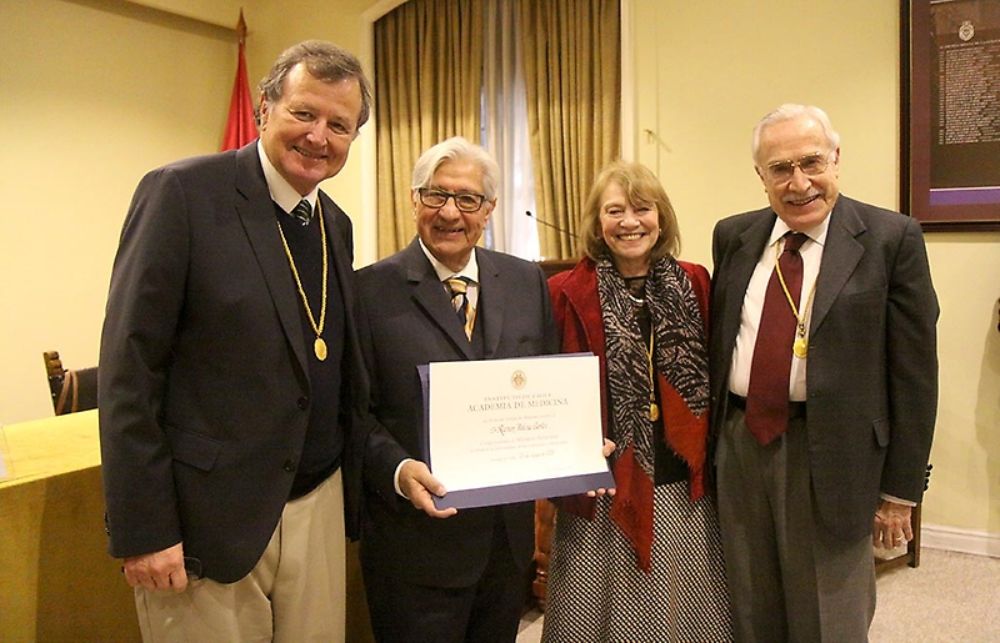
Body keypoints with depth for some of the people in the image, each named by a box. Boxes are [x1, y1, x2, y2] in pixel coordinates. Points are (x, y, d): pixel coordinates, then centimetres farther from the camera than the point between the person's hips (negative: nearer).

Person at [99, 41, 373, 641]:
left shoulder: (336, 225, 9)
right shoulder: (182, 192, -10)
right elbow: (128, 370, -13)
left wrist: (350, 489, 12)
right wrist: (143, 529, -14)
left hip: (319, 506, 6)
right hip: (209, 518, -6)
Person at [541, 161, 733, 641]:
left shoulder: (695, 285, 4)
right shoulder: (566, 294, -6)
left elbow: (715, 377, 8)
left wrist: (708, 460, 3)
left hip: (684, 491, 3)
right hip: (601, 496, -2)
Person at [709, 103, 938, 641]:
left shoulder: (892, 239, -7)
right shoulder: (732, 236, 6)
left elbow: (914, 373, -6)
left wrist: (900, 490, -6)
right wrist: (710, 439, 11)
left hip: (829, 456, -4)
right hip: (738, 444, 4)